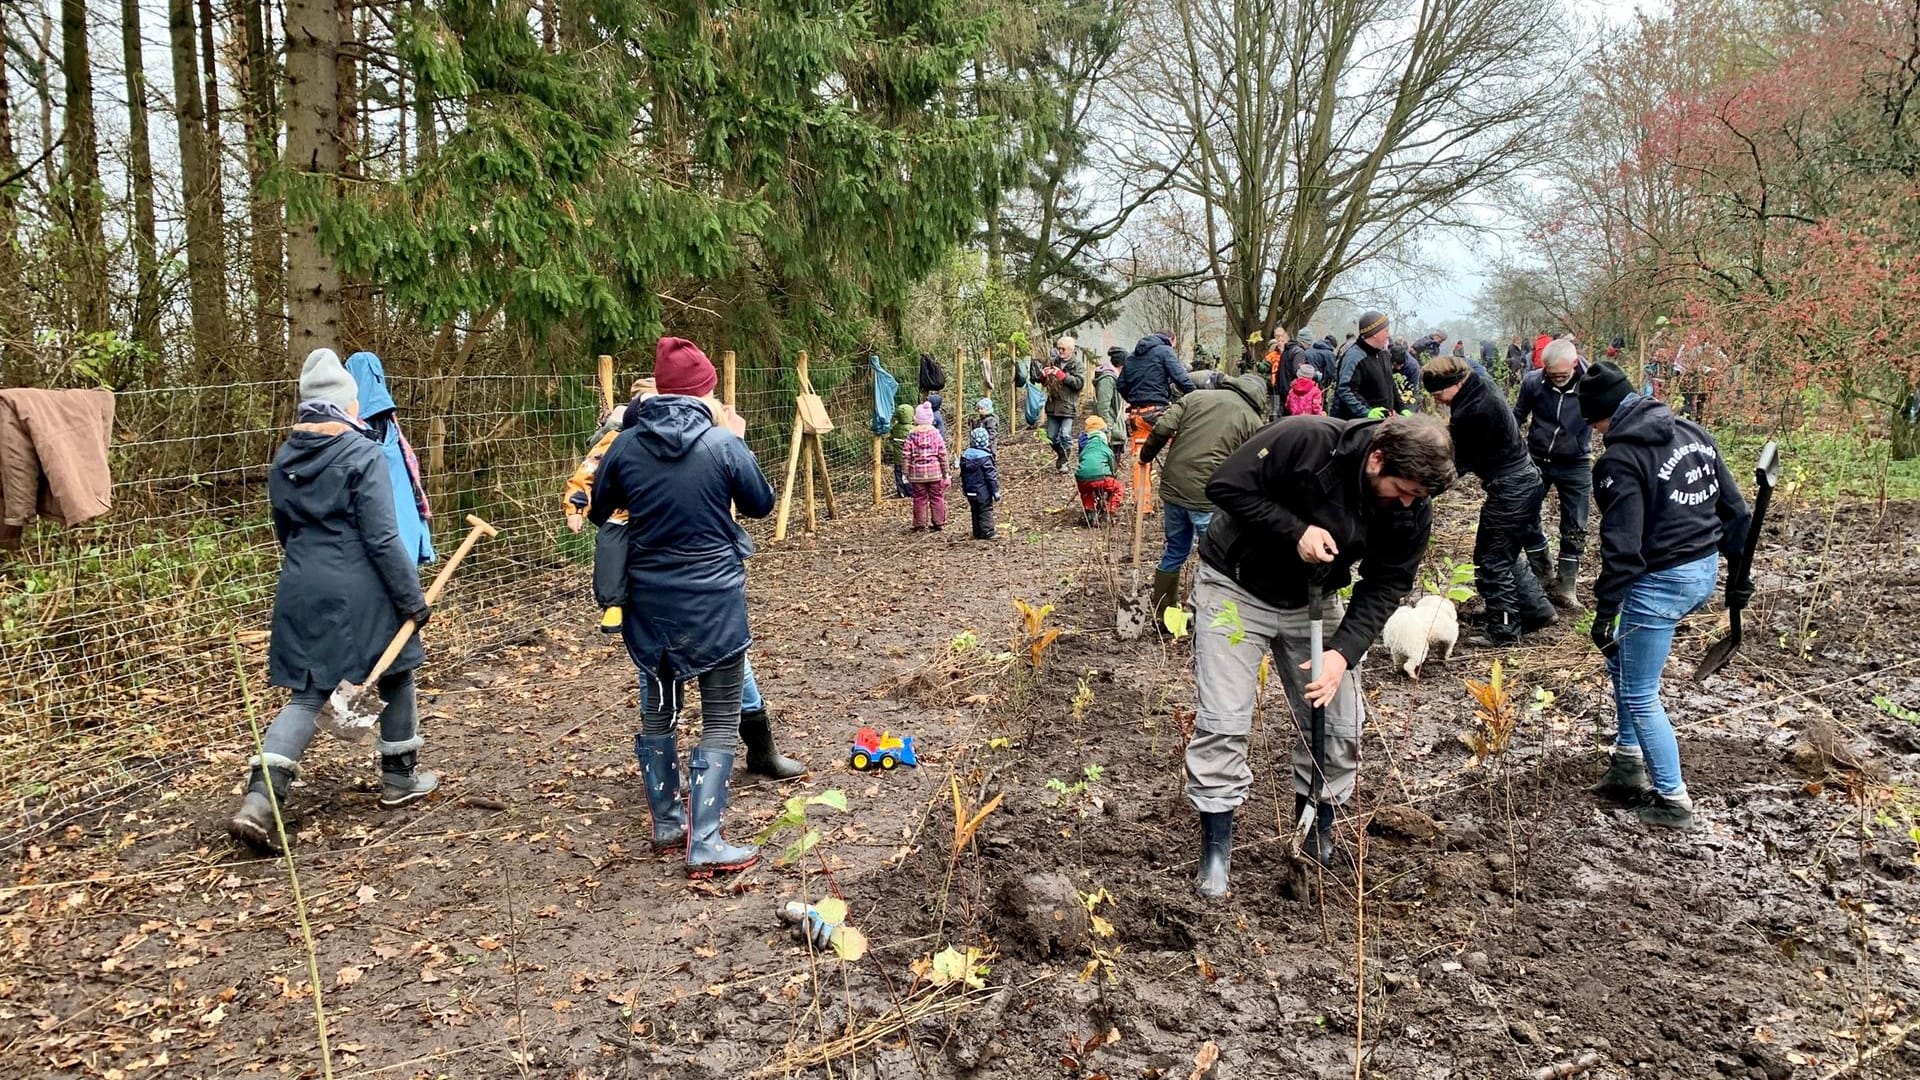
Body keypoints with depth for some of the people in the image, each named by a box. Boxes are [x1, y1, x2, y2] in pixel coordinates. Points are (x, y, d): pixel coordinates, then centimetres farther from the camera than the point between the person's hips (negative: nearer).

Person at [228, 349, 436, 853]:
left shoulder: (283, 459, 7)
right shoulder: (363, 455, -14)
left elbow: (284, 532, 17)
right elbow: (382, 538, -16)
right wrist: (412, 598, -10)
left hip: (302, 591, 6)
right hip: (360, 592, -5)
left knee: (307, 694, 10)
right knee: (396, 677, 16)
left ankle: (259, 801, -4)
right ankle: (399, 779, 27)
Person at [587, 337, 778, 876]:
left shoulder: (626, 446, -4)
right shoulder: (723, 444, -12)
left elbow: (599, 513, 9)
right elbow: (761, 504, 4)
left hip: (650, 600, 4)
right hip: (714, 601, -4)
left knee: (657, 711, 20)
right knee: (721, 720, 4)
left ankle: (666, 822, 31)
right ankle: (705, 844, -1)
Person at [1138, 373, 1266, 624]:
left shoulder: (1197, 396, 9)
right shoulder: (1252, 421, 1)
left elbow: (1163, 427, 1)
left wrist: (1146, 455, 16)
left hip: (1173, 487, 5)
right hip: (1209, 497, -5)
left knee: (1175, 551, 20)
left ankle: (1161, 615, 30)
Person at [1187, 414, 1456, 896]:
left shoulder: (1412, 511, -15)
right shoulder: (1304, 440, -30)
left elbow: (1384, 587, -10)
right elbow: (1226, 486, -25)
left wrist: (1343, 651, -24)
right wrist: (1294, 532, -32)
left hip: (1314, 601, 4)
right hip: (1236, 587, -4)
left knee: (1338, 725, 4)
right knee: (1223, 723, -8)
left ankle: (1318, 834, 27)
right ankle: (1216, 849, 7)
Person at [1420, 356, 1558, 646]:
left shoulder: (1472, 411, -25)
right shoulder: (1482, 389, 5)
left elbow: (1457, 463, -15)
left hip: (1509, 490, -10)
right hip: (1526, 481, 10)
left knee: (1492, 560, 0)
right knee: (1506, 554, 21)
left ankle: (1503, 630, 8)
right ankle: (1538, 609, 28)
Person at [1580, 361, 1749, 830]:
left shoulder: (1620, 460, -18)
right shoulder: (1693, 433, 6)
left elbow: (1622, 547, -22)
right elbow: (1734, 508, 11)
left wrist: (1605, 611, -15)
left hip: (1661, 583, -9)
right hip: (1706, 570, 9)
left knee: (1639, 697, 5)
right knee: (1619, 653, 25)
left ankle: (1672, 801, 14)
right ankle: (1629, 765, 33)